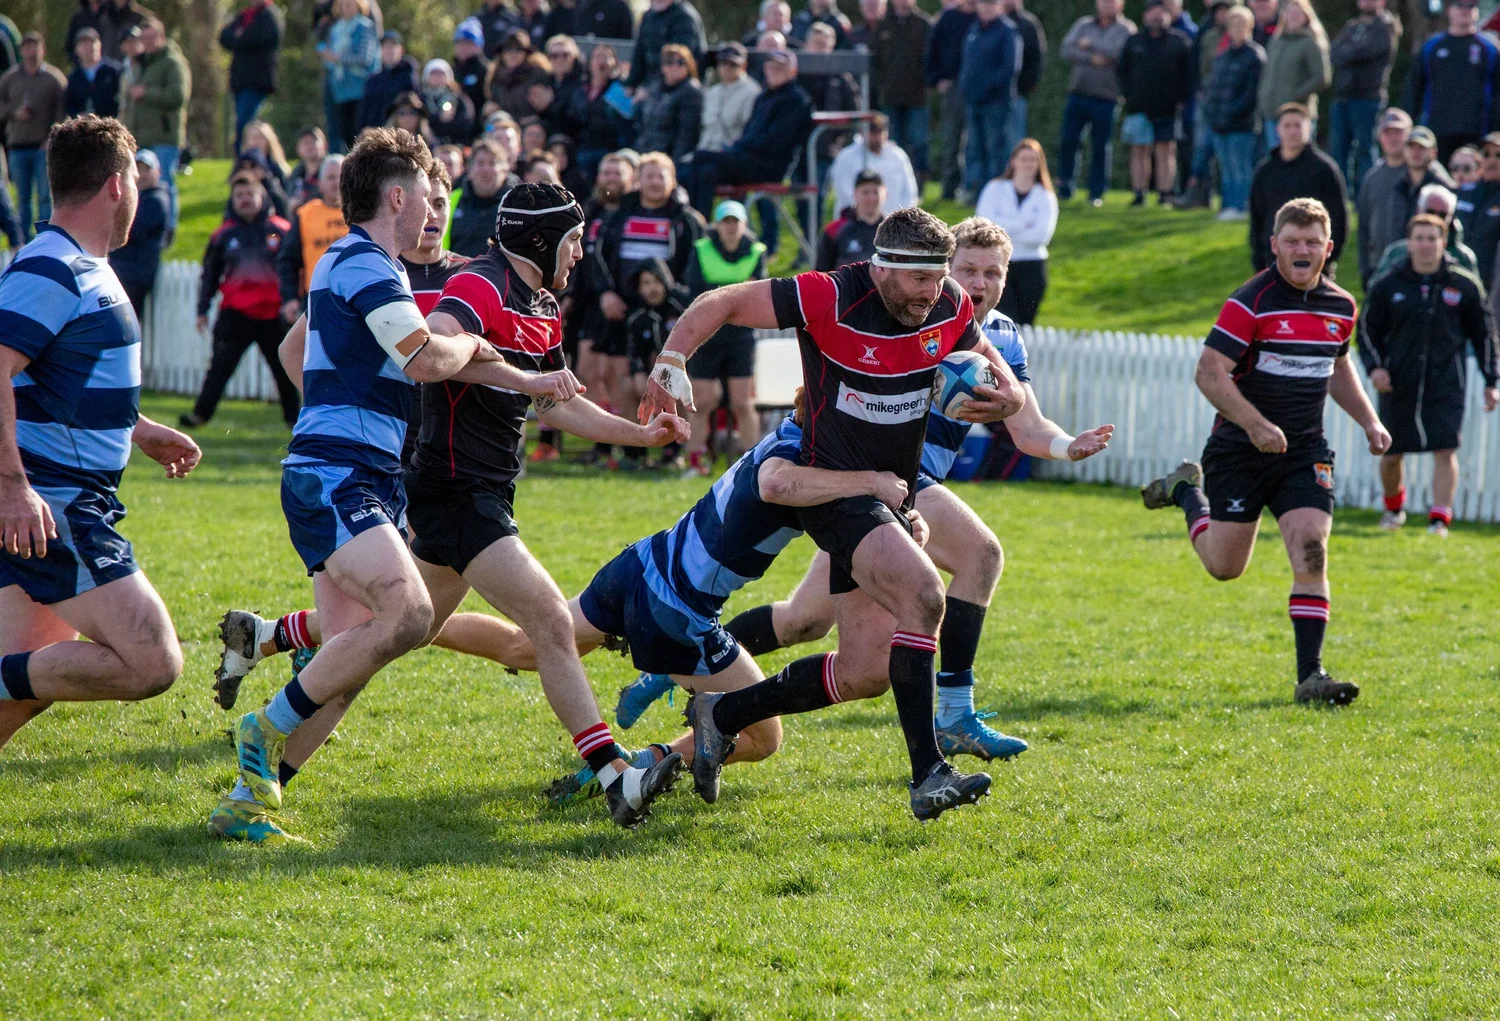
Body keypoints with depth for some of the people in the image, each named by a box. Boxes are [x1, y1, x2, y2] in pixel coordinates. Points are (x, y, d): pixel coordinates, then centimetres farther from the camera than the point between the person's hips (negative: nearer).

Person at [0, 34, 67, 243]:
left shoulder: (54, 78, 1)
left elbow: (62, 112, -3)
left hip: (45, 145, -3)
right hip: (18, 145, 3)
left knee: (45, 196, -6)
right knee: (22, 198, 5)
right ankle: (26, 240, 10)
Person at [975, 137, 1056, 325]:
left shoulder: (1045, 197, 8)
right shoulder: (996, 189, 8)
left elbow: (1041, 235, -7)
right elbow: (983, 222, -8)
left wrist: (1005, 229, -9)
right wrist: (1022, 225, -8)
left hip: (1031, 266, 1)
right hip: (997, 264, -1)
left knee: (1025, 325, 3)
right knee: (1007, 324, -13)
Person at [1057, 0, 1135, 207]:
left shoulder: (1126, 29, 3)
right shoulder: (1083, 25, 13)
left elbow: (1118, 52, -15)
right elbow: (1067, 50, 0)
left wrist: (1089, 45, -5)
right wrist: (1092, 59, -14)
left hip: (1106, 98, -3)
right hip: (1078, 94, 3)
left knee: (1100, 147, 0)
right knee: (1068, 142, 0)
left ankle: (1097, 193, 8)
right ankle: (1064, 187, 9)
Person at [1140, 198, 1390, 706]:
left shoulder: (1341, 307, 5)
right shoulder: (1251, 302, -15)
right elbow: (1210, 373, -17)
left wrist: (1369, 421, 13)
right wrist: (1256, 424, -29)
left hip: (1305, 453, 3)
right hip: (1240, 450, -3)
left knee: (1311, 555, -14)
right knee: (1225, 566, 8)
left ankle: (1309, 675, -12)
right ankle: (1187, 491, 39)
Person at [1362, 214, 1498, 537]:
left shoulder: (1464, 286, 1)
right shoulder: (1387, 286, 1)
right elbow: (1368, 330, 10)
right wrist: (1374, 367, -6)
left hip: (1446, 386, -1)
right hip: (1398, 384, 1)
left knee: (1446, 451, -14)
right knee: (1391, 454, 9)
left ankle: (1440, 518, -10)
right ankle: (1393, 507, 36)